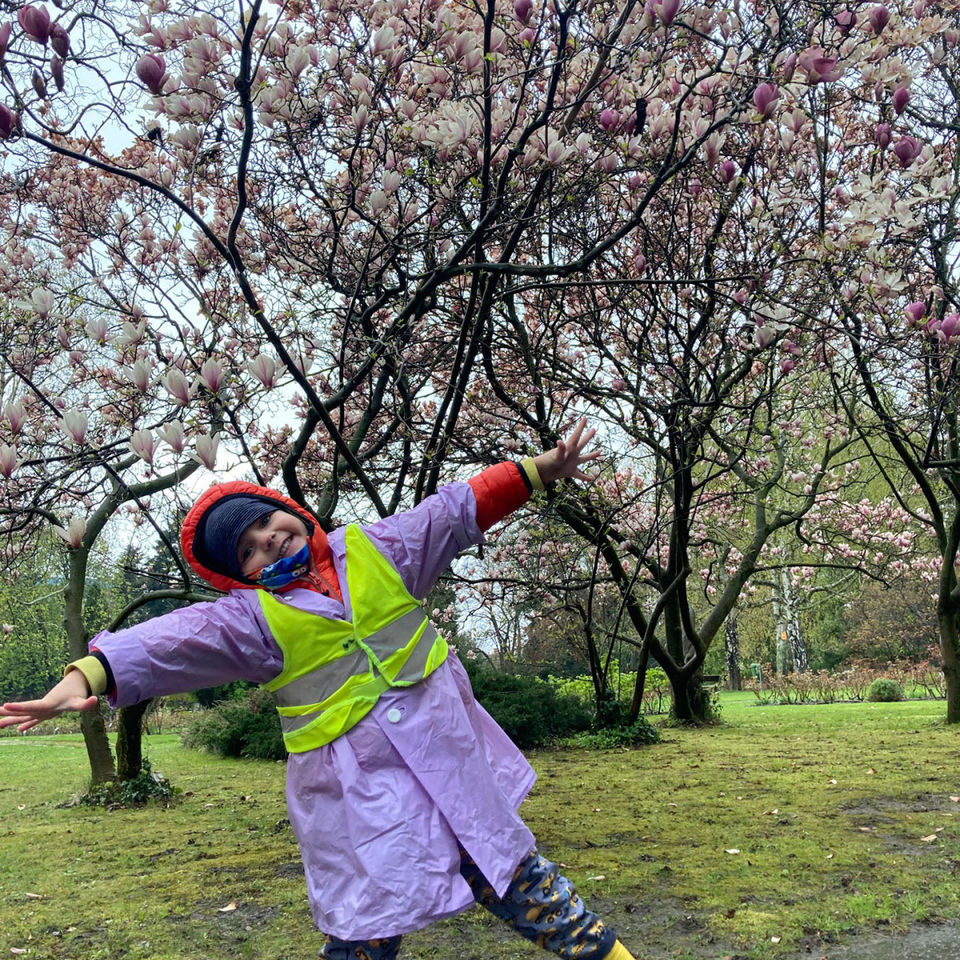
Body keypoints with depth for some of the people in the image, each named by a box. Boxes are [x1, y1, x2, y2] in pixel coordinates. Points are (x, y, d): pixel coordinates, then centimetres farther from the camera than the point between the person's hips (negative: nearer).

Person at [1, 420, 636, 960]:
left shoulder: (374, 549, 3)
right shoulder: (253, 619, -5)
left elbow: (460, 509, 6)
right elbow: (165, 644, -17)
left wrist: (539, 470, 6)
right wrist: (84, 678, -32)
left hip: (448, 757, 3)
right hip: (359, 790, -2)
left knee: (510, 877, 13)